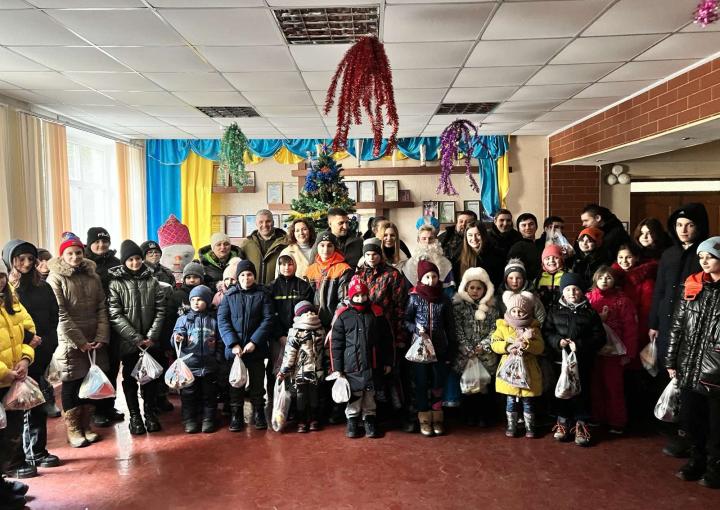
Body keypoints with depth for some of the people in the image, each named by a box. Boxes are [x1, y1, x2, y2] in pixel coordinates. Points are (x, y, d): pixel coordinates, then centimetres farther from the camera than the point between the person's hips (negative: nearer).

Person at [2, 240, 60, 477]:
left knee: (39, 405, 12)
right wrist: (25, 342, -16)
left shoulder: (43, 287, 9)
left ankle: (38, 452, 24)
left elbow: (54, 318, 8)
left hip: (42, 356, 4)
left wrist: (44, 341, -7)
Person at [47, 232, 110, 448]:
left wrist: (101, 337, -6)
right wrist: (80, 341, -16)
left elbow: (102, 308, 5)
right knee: (71, 386, 5)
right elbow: (60, 314, -12)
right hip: (70, 343, -4)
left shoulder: (93, 276, 7)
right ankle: (73, 430, 17)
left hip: (94, 342, 4)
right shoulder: (55, 278, -6)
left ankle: (86, 426, 24)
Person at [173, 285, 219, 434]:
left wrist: (218, 360, 5)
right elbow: (177, 334, -10)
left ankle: (209, 420, 21)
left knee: (209, 394, 9)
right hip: (189, 365, -1)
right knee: (188, 395, 7)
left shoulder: (213, 321, 4)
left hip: (209, 366, 1)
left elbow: (219, 343, 8)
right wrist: (177, 339, -33)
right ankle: (189, 420, 20)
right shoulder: (183, 319, 1)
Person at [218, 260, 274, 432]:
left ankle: (258, 413, 24)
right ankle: (236, 415, 21)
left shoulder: (263, 294, 0)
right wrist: (233, 343, -15)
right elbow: (222, 321, -3)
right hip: (234, 348, 1)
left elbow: (268, 320, -5)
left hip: (256, 348, 0)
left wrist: (254, 342, -15)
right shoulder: (229, 295, 3)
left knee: (257, 382, 10)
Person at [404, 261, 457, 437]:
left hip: (439, 348, 1)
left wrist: (451, 350, 4)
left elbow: (450, 326, 5)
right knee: (422, 383, 5)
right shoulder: (414, 297, -3)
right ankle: (424, 419, 17)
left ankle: (437, 418, 20)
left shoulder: (444, 300, 1)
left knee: (438, 383, 6)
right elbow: (407, 320, 2)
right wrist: (416, 328, -18)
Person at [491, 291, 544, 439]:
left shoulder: (533, 327, -1)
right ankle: (511, 425, 25)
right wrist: (507, 347, -22)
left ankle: (529, 426, 26)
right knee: (510, 401, 10)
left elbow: (540, 347, -11)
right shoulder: (502, 326, 0)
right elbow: (494, 344, -6)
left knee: (528, 402, 10)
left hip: (528, 371, 0)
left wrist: (526, 344, -27)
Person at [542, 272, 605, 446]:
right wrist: (558, 341, -15)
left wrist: (580, 345, -15)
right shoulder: (555, 311, 5)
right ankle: (563, 421, 22)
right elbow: (546, 332, 4)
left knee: (582, 390, 3)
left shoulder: (590, 313, 1)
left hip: (583, 361, -1)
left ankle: (581, 424, 17)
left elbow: (599, 337, -3)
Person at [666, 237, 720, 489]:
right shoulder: (692, 286, 5)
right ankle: (697, 460, 33)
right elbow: (677, 325, 9)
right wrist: (671, 361, 8)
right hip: (689, 369, 4)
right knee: (690, 419, 13)